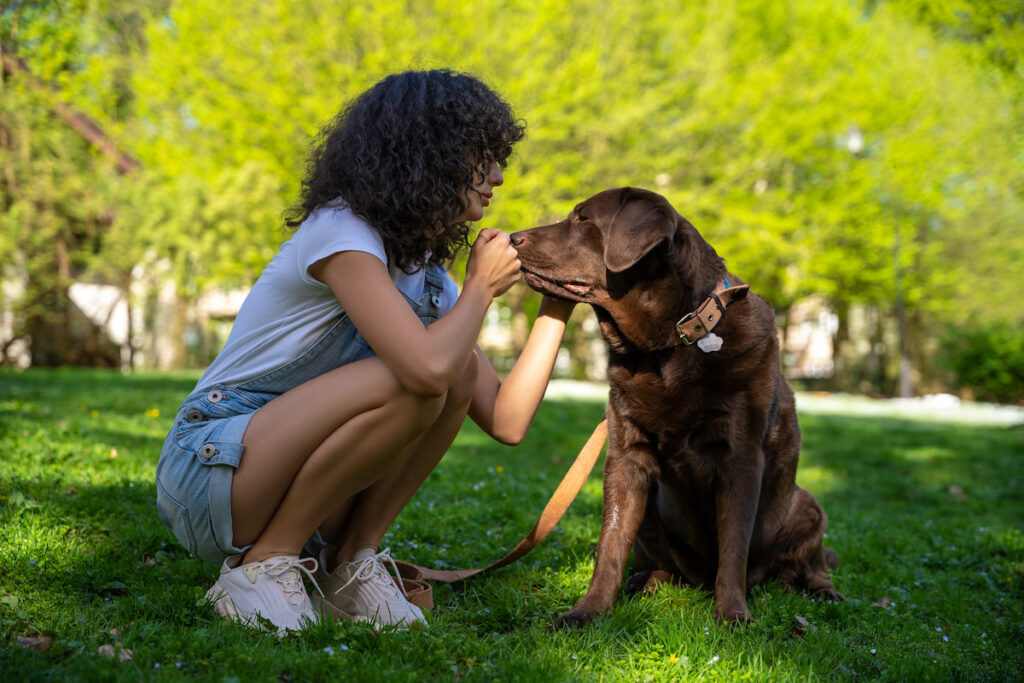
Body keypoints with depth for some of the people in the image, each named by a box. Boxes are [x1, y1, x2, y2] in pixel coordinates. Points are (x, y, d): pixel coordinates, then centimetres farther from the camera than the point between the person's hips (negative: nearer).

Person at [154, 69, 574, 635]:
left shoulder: (426, 274, 9)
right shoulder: (340, 233, -17)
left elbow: (507, 421, 2)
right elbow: (425, 369, -34)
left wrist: (557, 305, 1)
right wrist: (481, 287, -15)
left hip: (290, 480, 8)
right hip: (205, 473, -7)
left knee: (462, 371, -10)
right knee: (411, 382, -28)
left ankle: (348, 564, -4)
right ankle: (263, 563, -13)